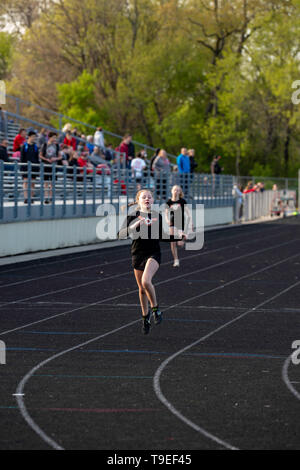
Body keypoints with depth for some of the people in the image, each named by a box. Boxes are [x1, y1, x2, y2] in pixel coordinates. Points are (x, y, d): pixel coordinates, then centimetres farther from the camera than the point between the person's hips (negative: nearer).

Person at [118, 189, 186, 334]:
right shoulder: (133, 216, -2)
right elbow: (121, 234, -12)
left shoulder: (157, 216, 5)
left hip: (153, 254, -1)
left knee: (146, 281, -25)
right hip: (138, 255, 1)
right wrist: (135, 226, -26)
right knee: (141, 288, 9)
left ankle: (155, 308, -4)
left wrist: (179, 237, 11)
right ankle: (145, 315, 31)